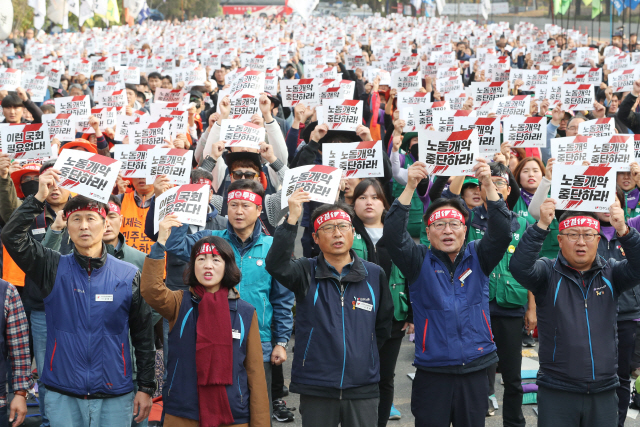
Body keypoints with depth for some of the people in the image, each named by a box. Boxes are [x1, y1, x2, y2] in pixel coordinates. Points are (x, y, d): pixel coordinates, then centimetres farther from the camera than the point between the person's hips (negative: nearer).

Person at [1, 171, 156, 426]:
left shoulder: (128, 276, 0)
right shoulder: (54, 270, 1)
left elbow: (143, 335, 4)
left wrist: (146, 387, 2)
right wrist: (39, 198, -16)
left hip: (114, 398, 0)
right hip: (63, 397, 0)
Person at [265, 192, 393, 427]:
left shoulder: (374, 274, 4)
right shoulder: (306, 273, -2)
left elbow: (383, 323, 15)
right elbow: (276, 265, -22)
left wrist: (362, 354, 12)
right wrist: (292, 220, -30)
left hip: (363, 389, 2)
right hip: (316, 389, -1)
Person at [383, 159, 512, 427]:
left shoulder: (477, 257, 6)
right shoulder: (420, 262, 2)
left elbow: (500, 233, -9)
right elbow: (393, 235, -13)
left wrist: (489, 186, -22)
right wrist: (410, 188, -24)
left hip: (475, 372, 2)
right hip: (432, 373, -2)